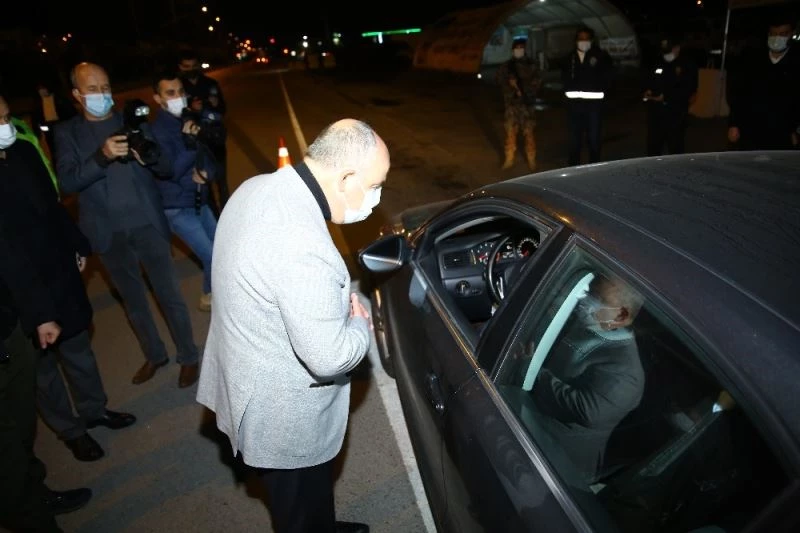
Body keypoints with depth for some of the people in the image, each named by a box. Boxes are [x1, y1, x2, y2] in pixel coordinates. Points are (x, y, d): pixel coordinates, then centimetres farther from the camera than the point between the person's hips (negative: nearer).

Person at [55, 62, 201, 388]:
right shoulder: (67, 133, 3)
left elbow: (167, 169, 1)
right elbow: (67, 182, -11)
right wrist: (102, 156, -28)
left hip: (147, 225, -1)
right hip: (108, 233, 1)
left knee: (169, 295, 4)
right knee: (133, 300, 16)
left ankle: (188, 357, 20)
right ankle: (154, 355, 34)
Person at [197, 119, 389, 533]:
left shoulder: (257, 188, -6)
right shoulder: (302, 244, -36)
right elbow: (328, 358, -30)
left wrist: (337, 302, 1)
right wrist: (360, 325, -10)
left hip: (249, 378, 9)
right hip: (284, 413, -9)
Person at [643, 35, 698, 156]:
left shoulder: (688, 65, -2)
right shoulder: (658, 64, 15)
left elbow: (689, 90, -10)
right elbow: (649, 82, 25)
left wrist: (665, 97, -16)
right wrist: (647, 92, 1)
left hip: (676, 113, -5)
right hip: (656, 111, 5)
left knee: (675, 146, -3)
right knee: (653, 145, 8)